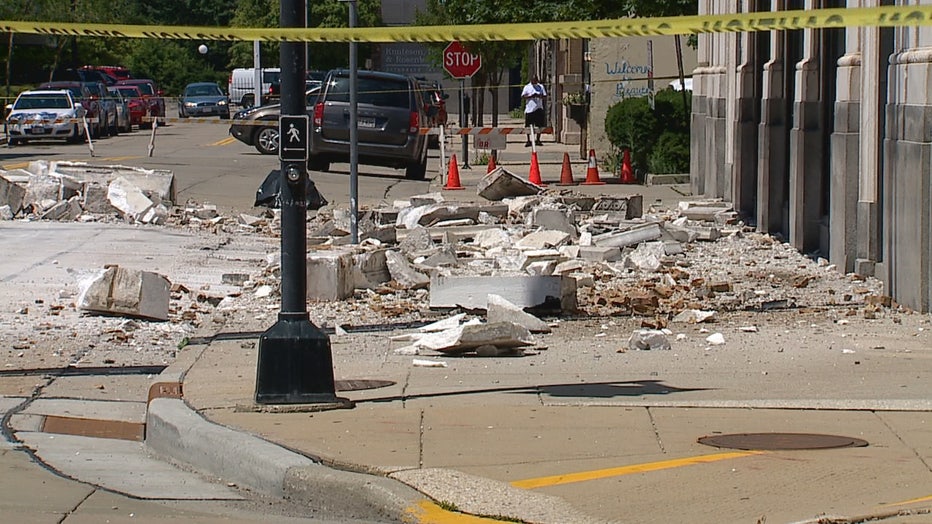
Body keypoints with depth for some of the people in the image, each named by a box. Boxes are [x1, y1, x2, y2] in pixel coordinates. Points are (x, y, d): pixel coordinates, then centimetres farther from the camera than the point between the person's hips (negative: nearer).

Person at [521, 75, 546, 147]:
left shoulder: (541, 87, 11)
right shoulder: (527, 87, 4)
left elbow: (545, 96, 9)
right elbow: (523, 96, -5)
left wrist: (540, 96, -13)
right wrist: (531, 96, -18)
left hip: (539, 108, 2)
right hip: (529, 109, -2)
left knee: (539, 125, 0)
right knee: (528, 126, 0)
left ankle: (538, 140, 10)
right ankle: (528, 141, 8)